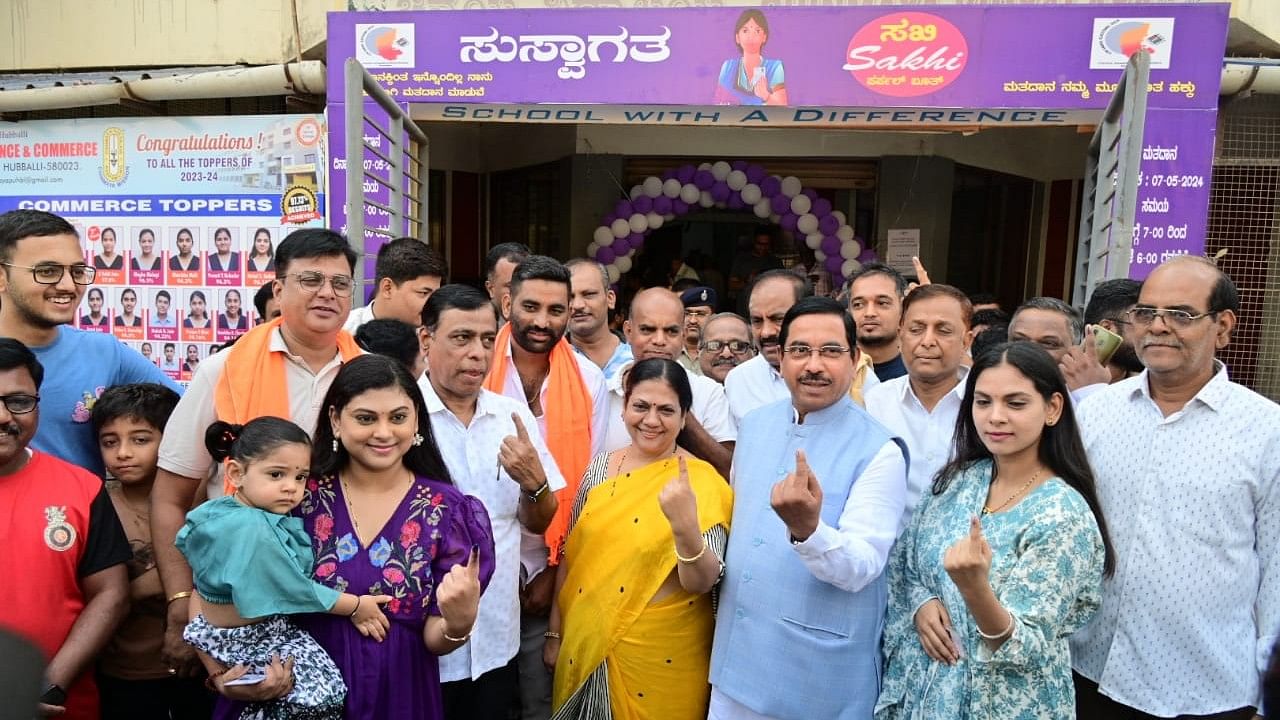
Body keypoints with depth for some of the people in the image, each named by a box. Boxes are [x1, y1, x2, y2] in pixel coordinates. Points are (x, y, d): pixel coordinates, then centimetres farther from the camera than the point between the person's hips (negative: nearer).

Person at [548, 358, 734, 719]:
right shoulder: (600, 465, -1)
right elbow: (571, 553, 7)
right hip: (586, 645, 4)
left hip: (661, 658, -4)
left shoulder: (701, 483, -13)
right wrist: (555, 631, 9)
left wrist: (686, 525, -36)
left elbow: (701, 583, -19)